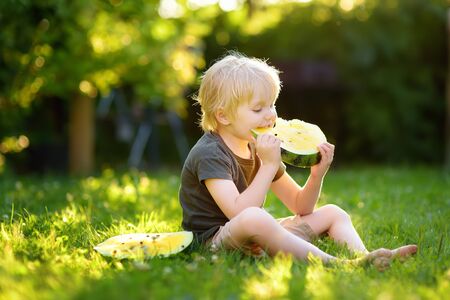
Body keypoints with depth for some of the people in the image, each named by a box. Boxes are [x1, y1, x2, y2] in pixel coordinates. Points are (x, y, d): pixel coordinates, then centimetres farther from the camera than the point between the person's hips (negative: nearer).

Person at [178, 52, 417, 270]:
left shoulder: (258, 149, 9)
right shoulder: (209, 153, -16)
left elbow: (300, 207, 12)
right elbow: (238, 213, -30)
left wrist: (317, 175, -7)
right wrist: (269, 165, -25)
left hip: (257, 238, 9)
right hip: (214, 240, -9)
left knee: (332, 213, 9)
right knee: (252, 218, -41)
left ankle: (362, 255, -21)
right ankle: (334, 263, -38)